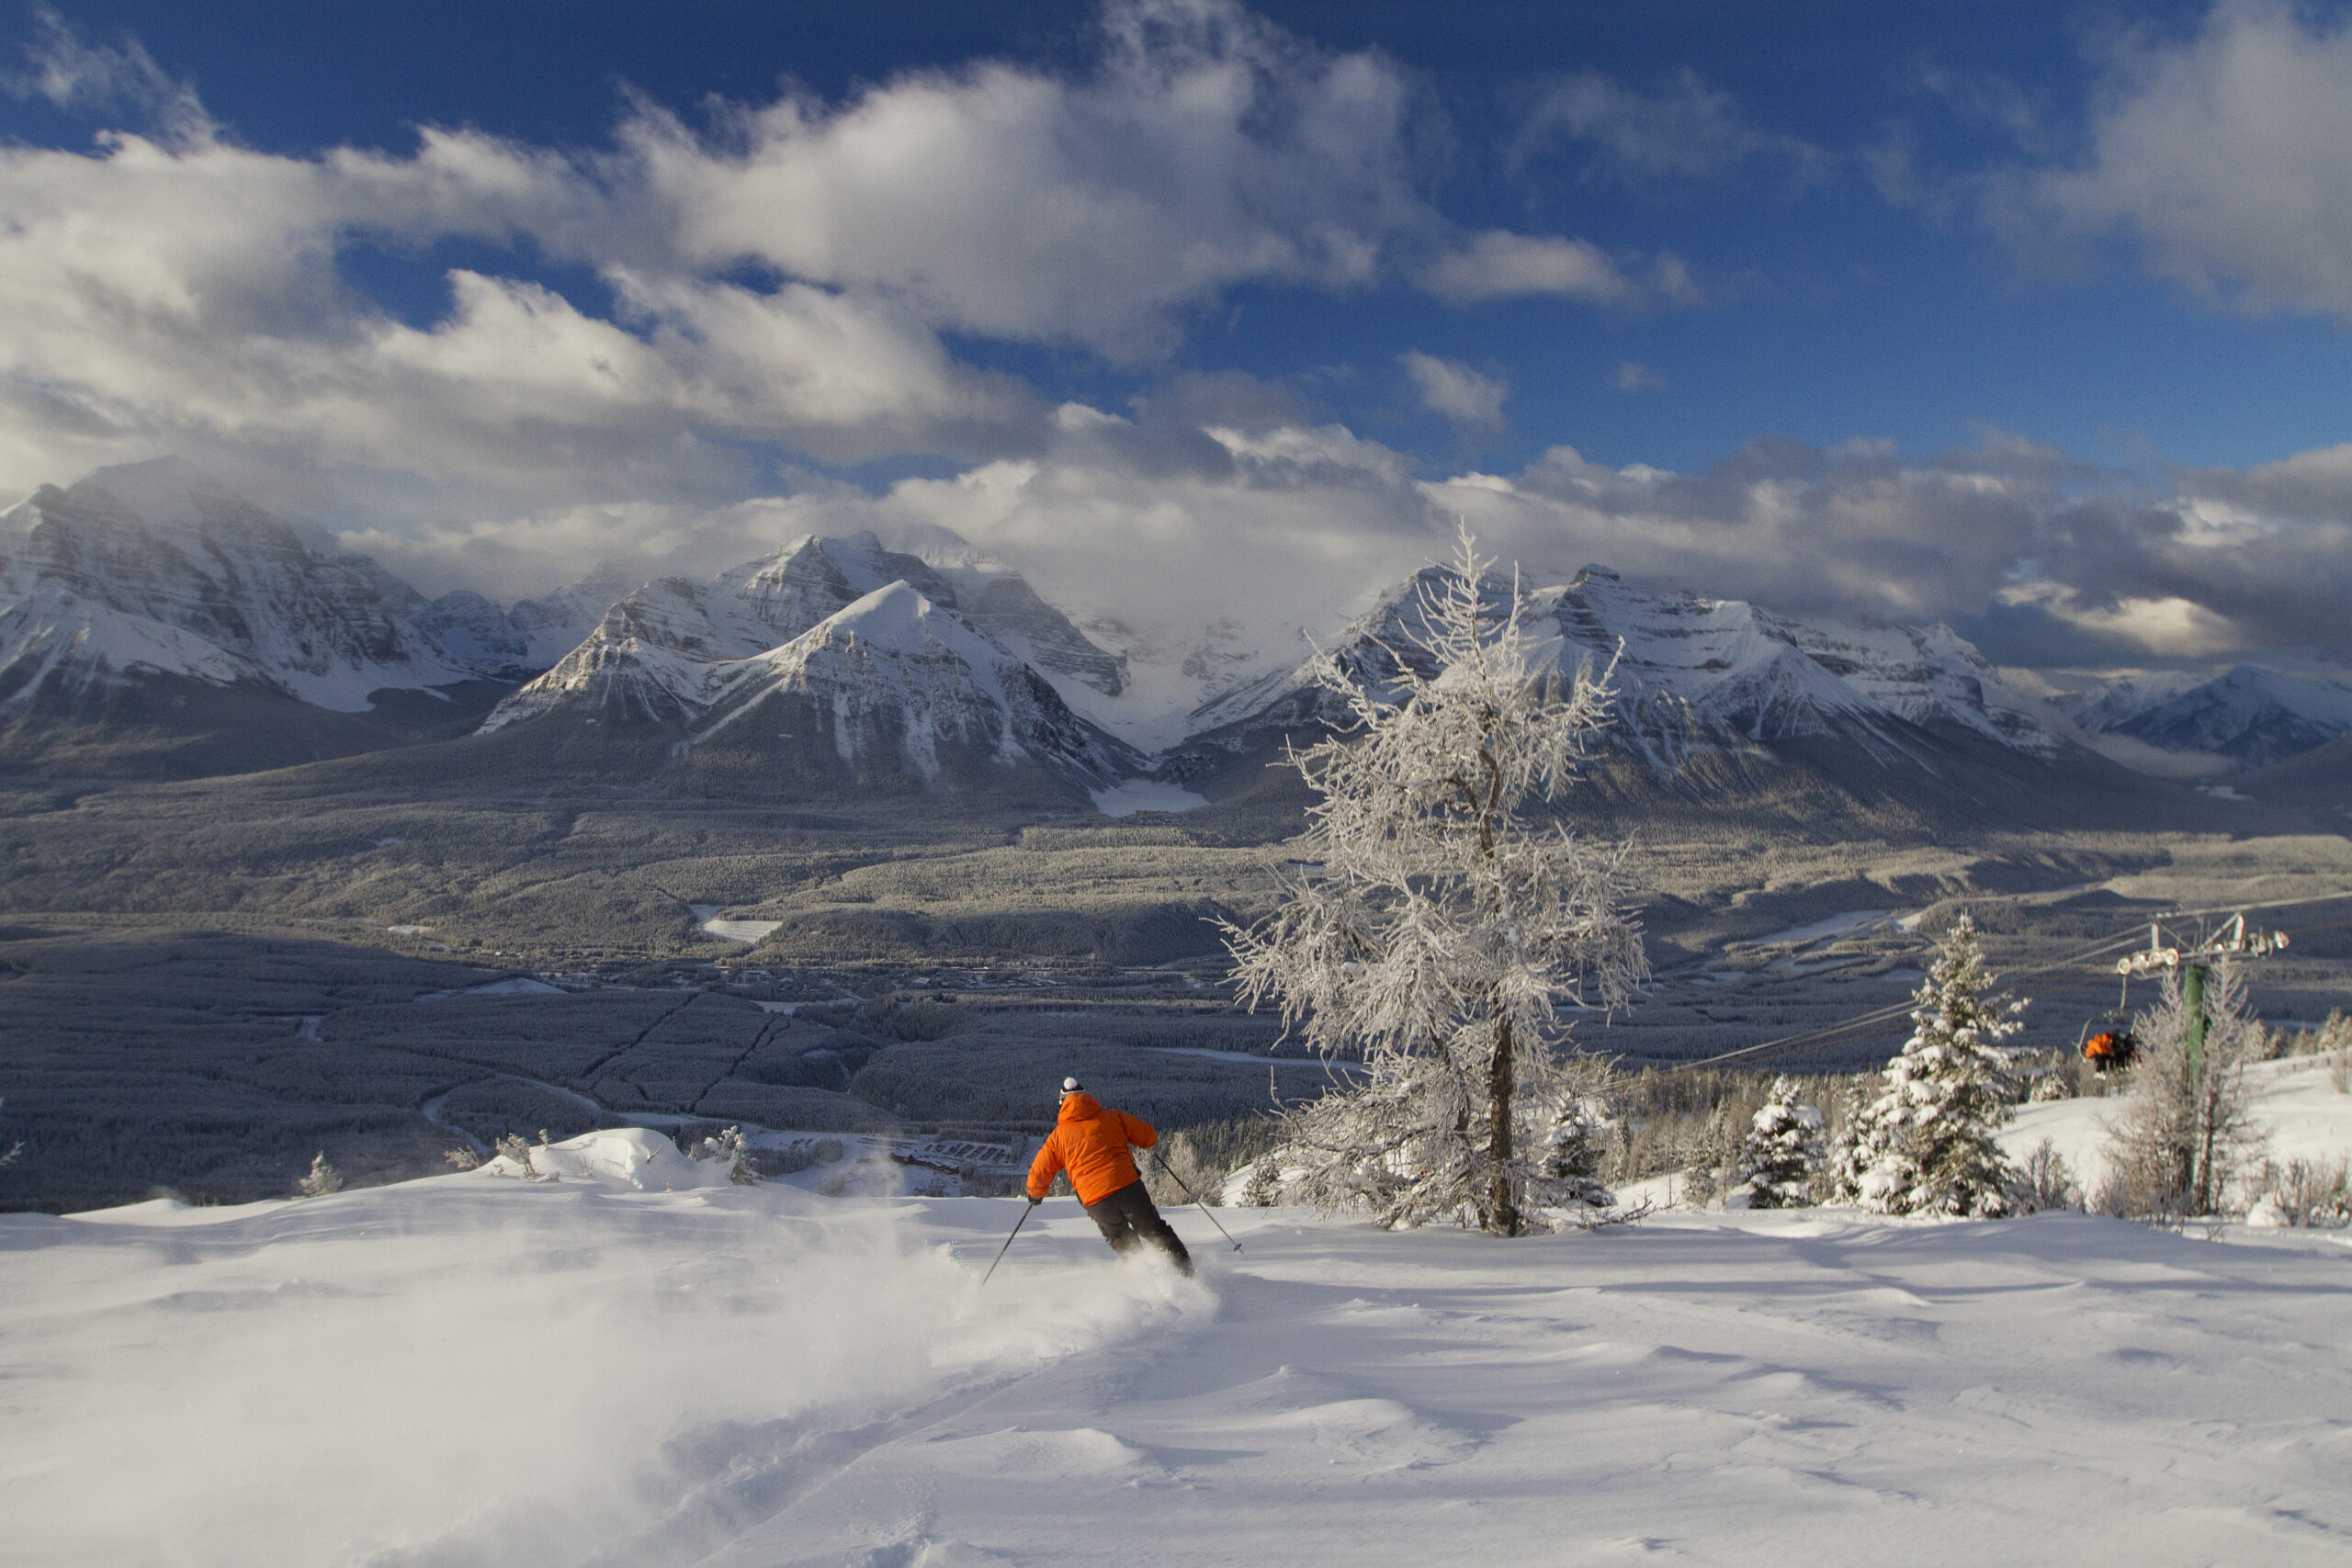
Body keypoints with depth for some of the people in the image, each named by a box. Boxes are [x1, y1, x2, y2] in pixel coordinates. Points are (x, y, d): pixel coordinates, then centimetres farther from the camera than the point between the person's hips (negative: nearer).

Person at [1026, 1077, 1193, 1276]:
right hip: (1128, 1186, 0)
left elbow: (1039, 1173, 14)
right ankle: (1184, 1270, 1)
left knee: (1122, 1243, 22)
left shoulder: (1058, 1136, 12)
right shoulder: (1111, 1117, 11)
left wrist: (1036, 1194, 34)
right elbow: (1148, 1136, 12)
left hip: (1096, 1202, 0)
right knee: (1155, 1232, 11)